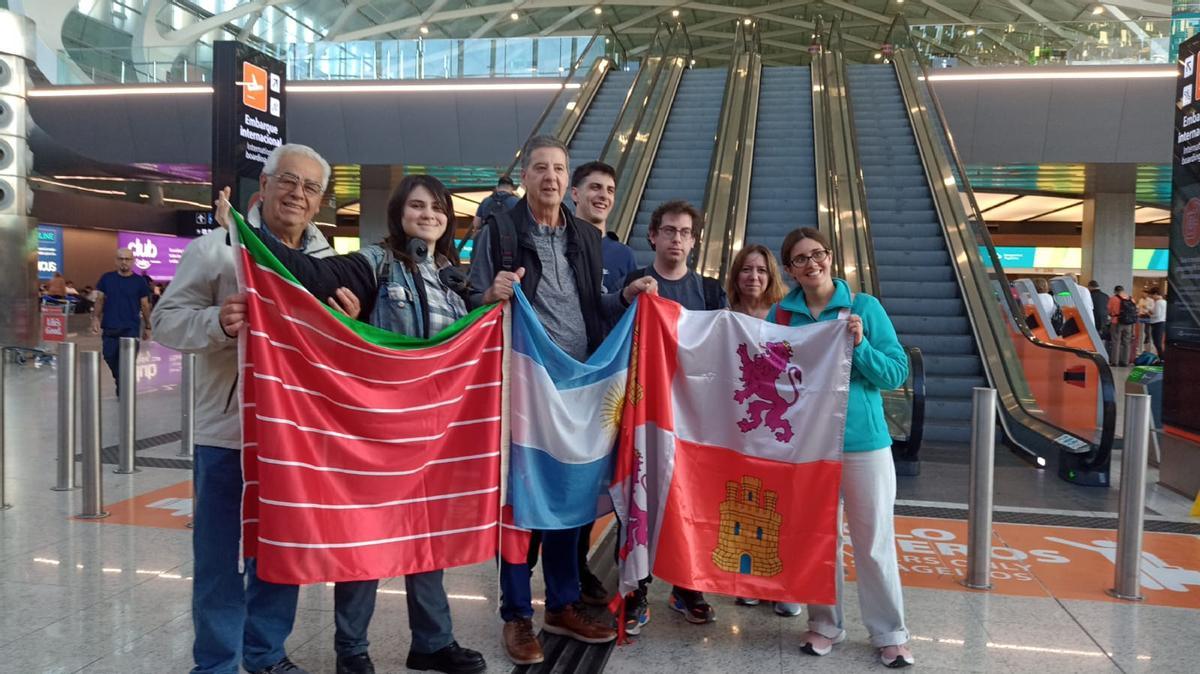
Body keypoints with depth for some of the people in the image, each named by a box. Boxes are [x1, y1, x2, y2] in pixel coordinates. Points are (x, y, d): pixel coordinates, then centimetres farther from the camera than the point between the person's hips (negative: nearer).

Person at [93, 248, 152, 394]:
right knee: (110, 357, 8)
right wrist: (95, 318, -5)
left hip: (131, 328, -2)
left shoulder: (139, 282, 1)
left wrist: (147, 327, 7)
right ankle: (119, 380, 34)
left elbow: (145, 305, 6)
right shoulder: (107, 278, 4)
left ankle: (123, 390, 4)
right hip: (109, 327, 2)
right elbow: (99, 300, 8)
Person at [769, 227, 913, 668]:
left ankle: (890, 634, 21)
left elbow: (897, 373, -5)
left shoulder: (864, 307, -4)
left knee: (874, 540, 6)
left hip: (863, 441, -2)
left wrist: (860, 346, -18)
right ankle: (825, 624, 27)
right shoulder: (781, 314, 2)